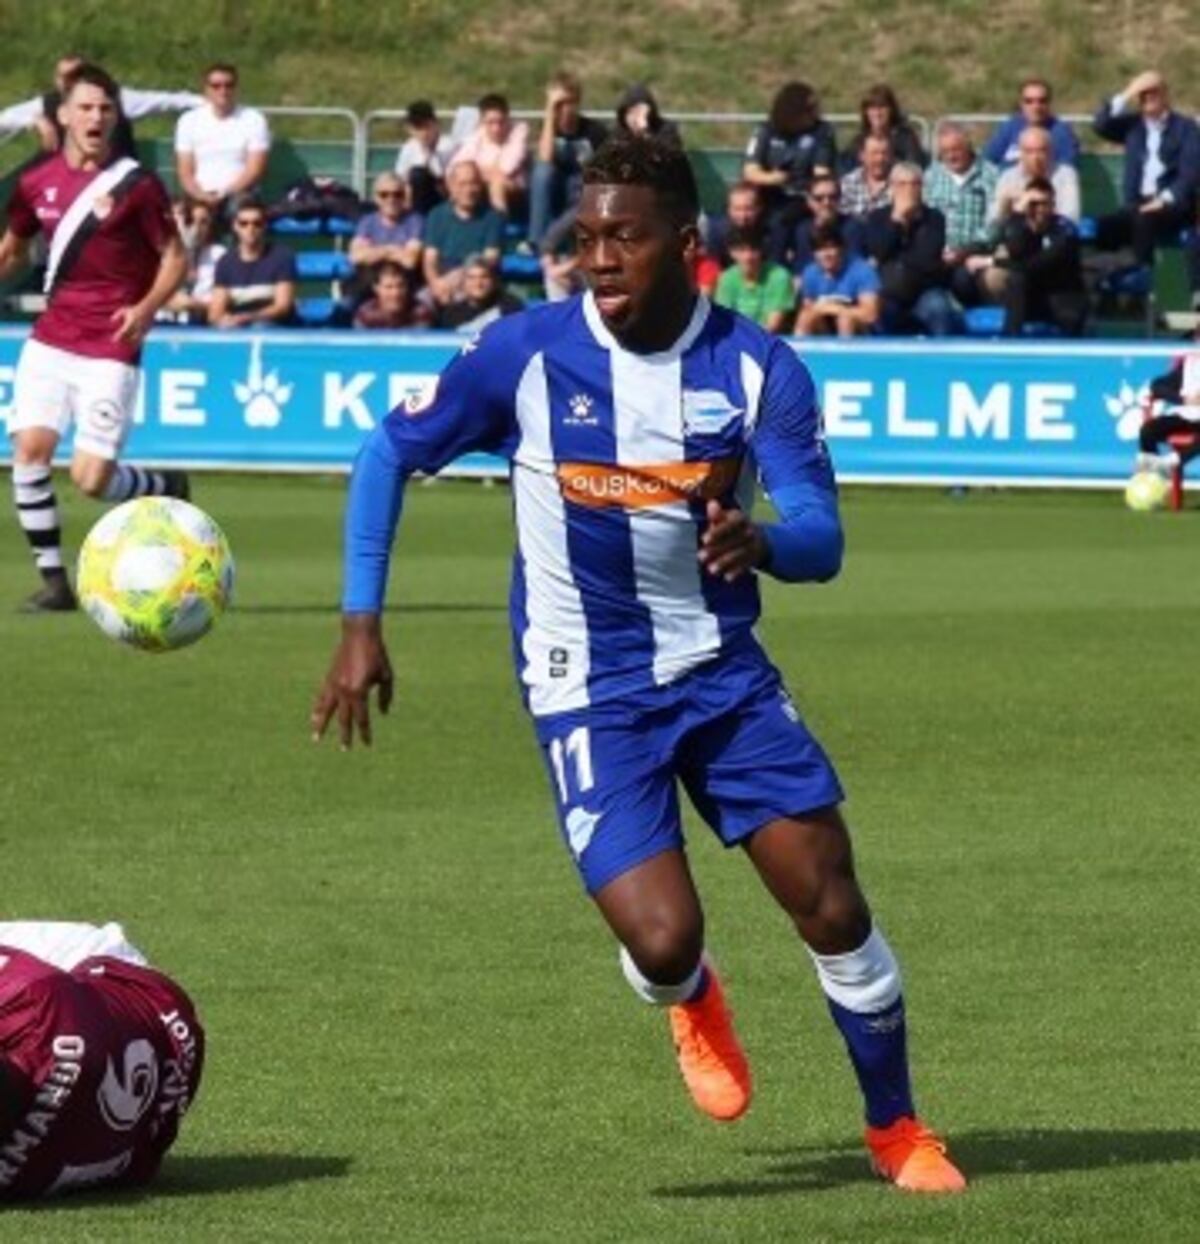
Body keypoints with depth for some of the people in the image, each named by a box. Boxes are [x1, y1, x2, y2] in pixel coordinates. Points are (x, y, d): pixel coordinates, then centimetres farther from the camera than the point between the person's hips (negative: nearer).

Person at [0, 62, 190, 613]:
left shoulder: (136, 185, -6)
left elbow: (175, 257, -1)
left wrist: (146, 309, -17)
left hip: (111, 348, -4)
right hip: (51, 339, 4)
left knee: (91, 478, -10)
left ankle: (166, 487, 24)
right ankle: (54, 580, -1)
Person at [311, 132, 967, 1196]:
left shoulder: (756, 368, -9)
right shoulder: (526, 353, -12)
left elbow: (820, 539, -12)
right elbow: (389, 453, 0)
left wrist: (759, 539, -37)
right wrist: (361, 624, -7)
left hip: (725, 669, 2)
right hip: (591, 694, -2)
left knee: (832, 905, -3)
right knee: (662, 942, -16)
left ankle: (896, 1127, 22)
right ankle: (694, 1002, 24)